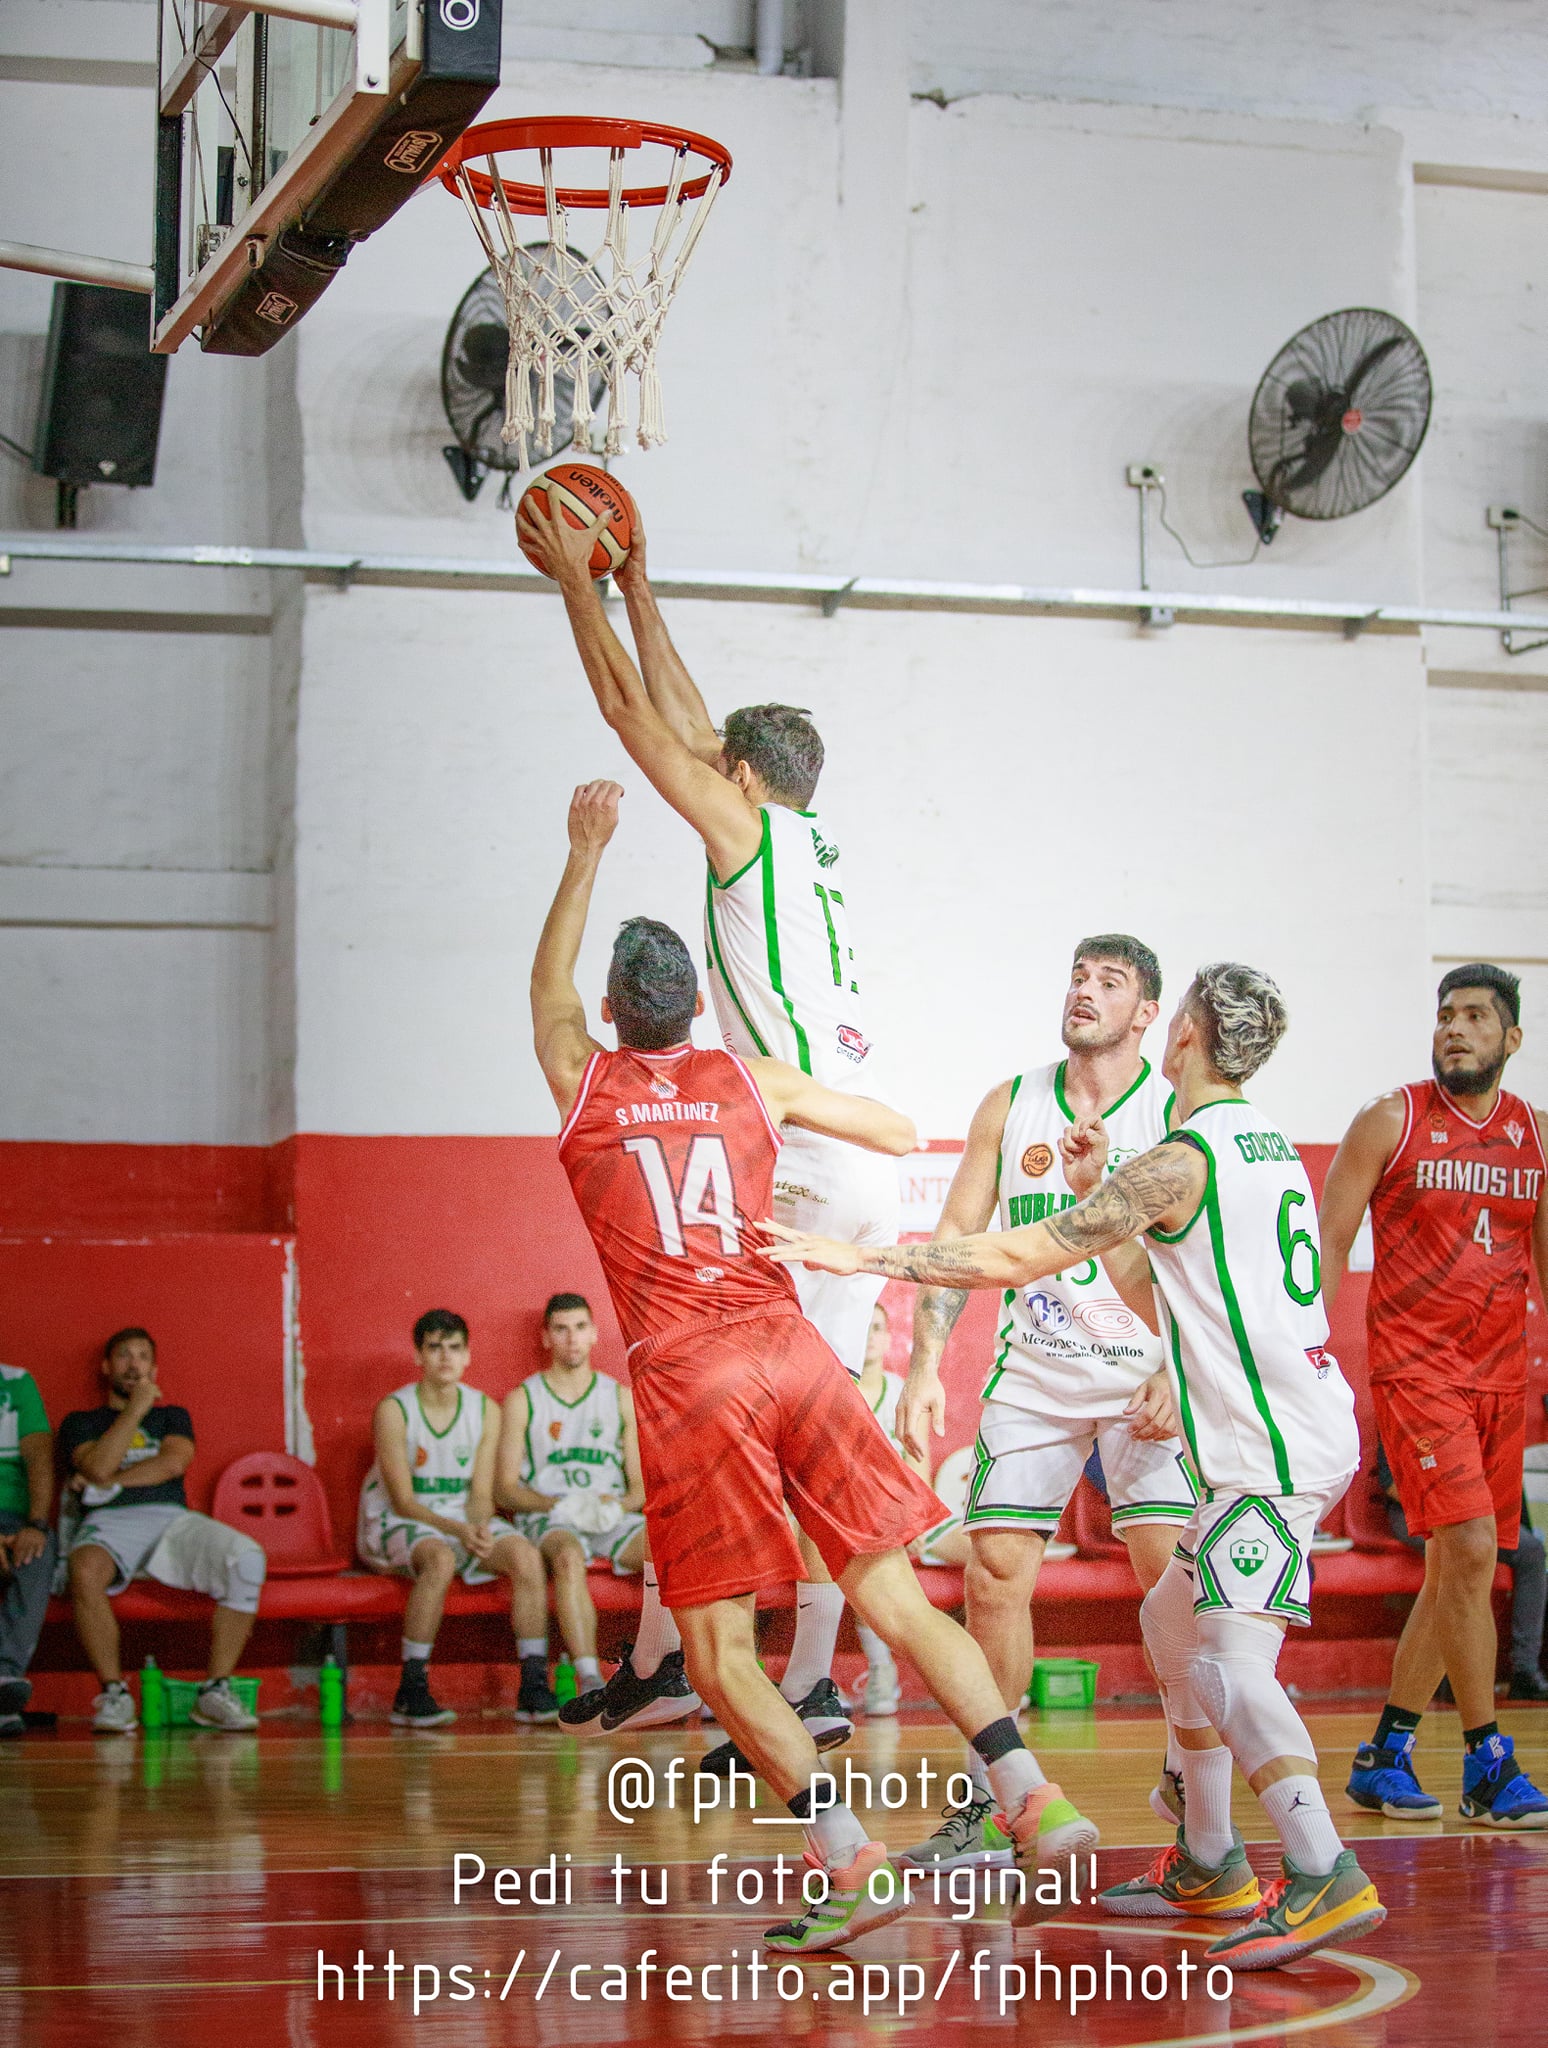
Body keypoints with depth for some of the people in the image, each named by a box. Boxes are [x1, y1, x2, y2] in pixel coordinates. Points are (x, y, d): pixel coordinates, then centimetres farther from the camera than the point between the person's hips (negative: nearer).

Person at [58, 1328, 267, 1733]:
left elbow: (173, 1463, 4)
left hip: (171, 1520, 2)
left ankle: (215, 1692, -25)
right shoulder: (81, 1422, 20)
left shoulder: (172, 1416, 27)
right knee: (86, 1571, -41)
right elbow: (98, 1467, -3)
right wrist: (136, 1408, 2)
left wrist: (109, 1482, 0)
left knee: (248, 1561, -29)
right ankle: (114, 1693, -29)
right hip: (108, 1521, -2)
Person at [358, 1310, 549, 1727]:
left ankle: (534, 1691, -22)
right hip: (397, 1523, -4)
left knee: (527, 1555, -24)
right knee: (441, 1559, -38)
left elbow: (481, 1494, 0)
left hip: (465, 1520, 5)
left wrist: (480, 1527, -24)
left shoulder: (485, 1410, 3)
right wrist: (458, 1531, -29)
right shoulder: (393, 1410, -10)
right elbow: (403, 1501, -14)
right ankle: (411, 1693, -33)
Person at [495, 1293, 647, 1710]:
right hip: (549, 1519, -3)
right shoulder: (522, 1401, 9)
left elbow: (643, 1484, 13)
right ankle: (589, 1681, -47)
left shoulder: (621, 1398, 17)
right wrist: (562, 1505, -14)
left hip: (614, 1519, 3)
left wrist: (619, 1504, -11)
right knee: (568, 1557, -40)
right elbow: (505, 1489, 3)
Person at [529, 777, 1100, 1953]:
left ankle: (851, 1860, -12)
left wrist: (587, 850, 35)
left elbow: (550, 984, 31)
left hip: (684, 1375, -3)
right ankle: (1034, 1802, -5)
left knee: (719, 1652, 0)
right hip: (789, 1349, 3)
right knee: (897, 1599, 6)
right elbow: (902, 1136, 27)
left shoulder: (584, 1082, 10)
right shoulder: (753, 1082, 14)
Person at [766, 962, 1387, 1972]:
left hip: (1273, 1449, -10)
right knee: (1175, 1620, 19)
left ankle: (1327, 1876, -28)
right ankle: (1209, 1865, 24)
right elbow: (1156, 1291, 25)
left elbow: (1016, 1258, -14)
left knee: (1232, 1653, -19)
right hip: (1299, 1428, 10)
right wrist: (1099, 1194, 18)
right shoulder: (1263, 1143, 17)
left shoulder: (1184, 1158, -13)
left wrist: (859, 1256, -10)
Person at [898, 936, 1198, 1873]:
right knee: (998, 1570, -4)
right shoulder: (1011, 1105, 6)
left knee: (1174, 1573, -11)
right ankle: (987, 1802, 6)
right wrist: (925, 1365, -2)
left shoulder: (1178, 1113, -3)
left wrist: (1178, 1375, -18)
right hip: (1034, 1373, 3)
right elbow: (958, 1234, 8)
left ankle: (1188, 1777, 9)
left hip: (1146, 1374, -3)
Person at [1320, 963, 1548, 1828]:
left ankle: (1386, 1754, 18)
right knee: (1469, 1550, -15)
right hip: (1415, 1366, -5)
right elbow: (1328, 1246, -1)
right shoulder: (1391, 1121, -2)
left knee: (1456, 1569, 7)